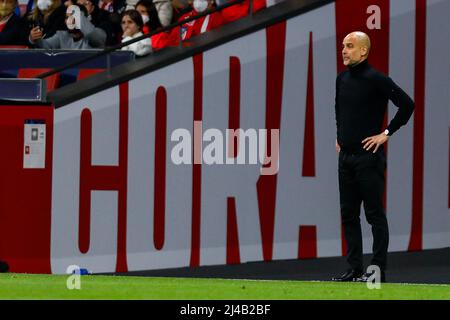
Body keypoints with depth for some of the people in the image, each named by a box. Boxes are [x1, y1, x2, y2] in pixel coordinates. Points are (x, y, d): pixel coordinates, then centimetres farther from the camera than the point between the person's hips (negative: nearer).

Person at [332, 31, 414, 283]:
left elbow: (407, 104, -16)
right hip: (346, 156, 8)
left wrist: (386, 133, -13)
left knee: (375, 214, -3)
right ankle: (355, 269, 13)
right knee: (349, 215, 8)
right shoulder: (342, 79, 10)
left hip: (369, 156, -8)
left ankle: (378, 270, -1)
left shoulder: (375, 80, -12)